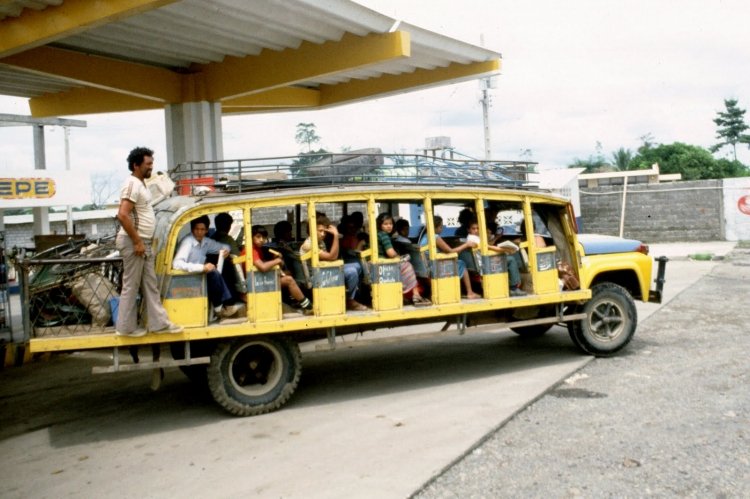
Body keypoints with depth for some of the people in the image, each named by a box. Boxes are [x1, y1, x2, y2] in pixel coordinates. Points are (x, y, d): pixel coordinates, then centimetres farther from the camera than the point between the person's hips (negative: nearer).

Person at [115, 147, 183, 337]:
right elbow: (122, 215, -26)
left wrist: (143, 242, 18)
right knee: (131, 286, -1)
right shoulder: (132, 185, -17)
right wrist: (137, 242, -22)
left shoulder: (141, 184, 14)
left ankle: (159, 323, 17)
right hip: (134, 243, -10)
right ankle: (126, 327, 10)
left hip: (144, 243, 10)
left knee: (150, 285, 12)